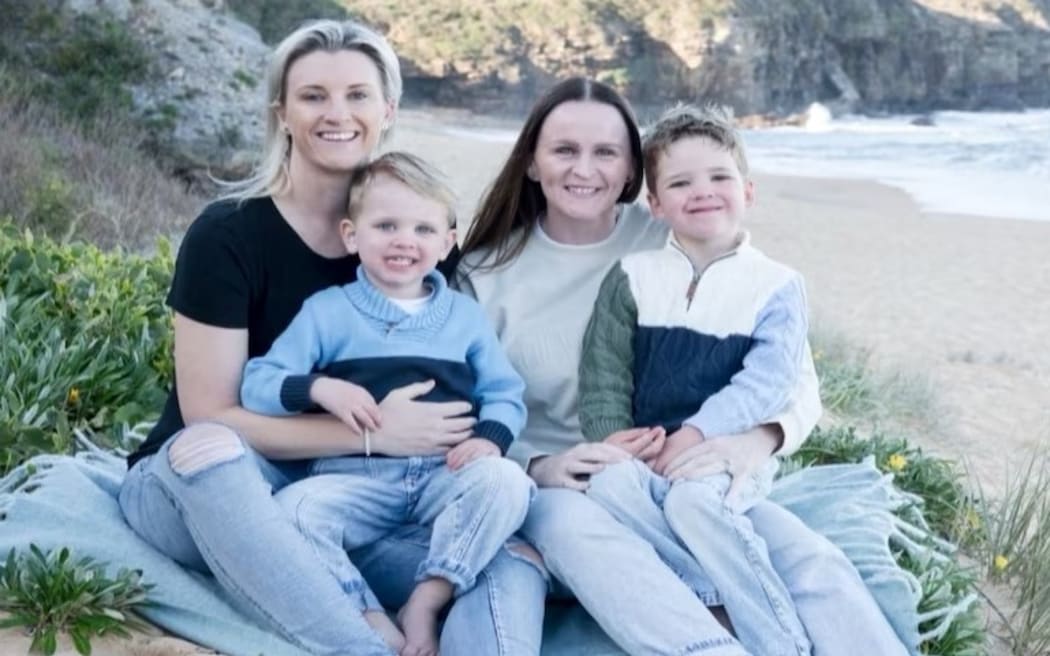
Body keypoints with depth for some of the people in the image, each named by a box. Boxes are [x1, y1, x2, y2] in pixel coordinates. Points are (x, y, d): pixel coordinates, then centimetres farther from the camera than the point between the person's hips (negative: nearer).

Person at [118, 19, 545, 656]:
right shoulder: (227, 234, -12)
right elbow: (210, 417, -15)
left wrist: (476, 438, -13)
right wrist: (371, 433, -22)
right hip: (202, 486, -3)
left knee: (515, 568, -23)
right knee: (207, 448, -40)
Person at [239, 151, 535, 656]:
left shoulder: (465, 315, 14)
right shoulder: (326, 311, 8)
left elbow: (504, 394, 11)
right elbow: (256, 386, 2)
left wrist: (490, 437, -12)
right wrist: (321, 388, -17)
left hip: (445, 475, 1)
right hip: (356, 478, -1)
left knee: (505, 480, -29)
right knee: (293, 511, -30)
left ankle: (426, 603, -21)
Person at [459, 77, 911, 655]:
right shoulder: (487, 273, 4)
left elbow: (795, 377, 1)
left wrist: (758, 442, -23)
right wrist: (539, 467, -20)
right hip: (557, 489, -1)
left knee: (815, 563, -29)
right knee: (574, 526, -38)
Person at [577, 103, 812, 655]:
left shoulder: (776, 286, 3)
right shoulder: (631, 279, 9)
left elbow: (768, 380, -9)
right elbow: (604, 376, 5)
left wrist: (696, 434, -20)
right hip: (644, 452, 3)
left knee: (694, 498, -34)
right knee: (607, 485, -30)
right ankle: (745, 603, -27)